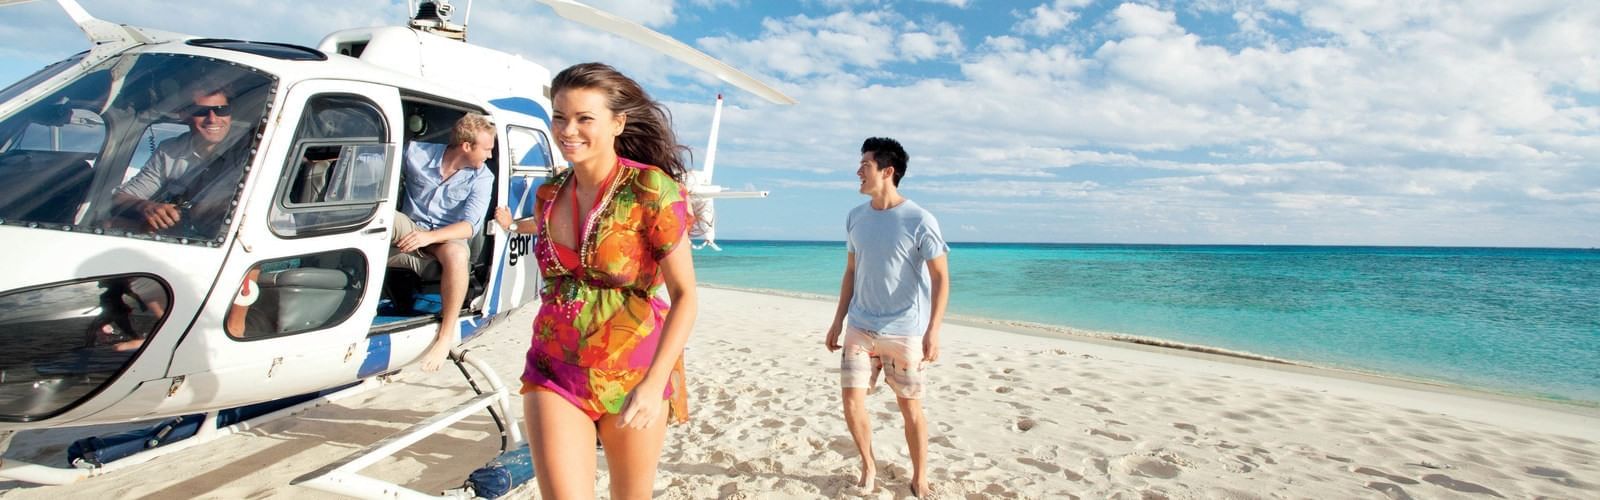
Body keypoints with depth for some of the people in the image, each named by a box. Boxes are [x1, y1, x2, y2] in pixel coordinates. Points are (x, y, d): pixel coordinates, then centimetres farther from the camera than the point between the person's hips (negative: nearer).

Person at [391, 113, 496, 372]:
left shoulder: (482, 178, -6)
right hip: (409, 230, 1)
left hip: (447, 238, -1)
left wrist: (430, 236, -32)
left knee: (455, 254, -39)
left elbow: (470, 226, -16)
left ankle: (447, 334, -29)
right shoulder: (417, 152, -3)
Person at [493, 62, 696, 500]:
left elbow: (684, 294, -18)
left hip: (635, 375, -3)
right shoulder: (549, 194, 2)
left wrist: (655, 383, -26)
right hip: (555, 373, 3)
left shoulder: (651, 189, -15)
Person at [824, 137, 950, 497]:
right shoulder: (856, 218, 5)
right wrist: (838, 319, 11)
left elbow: (941, 278, -10)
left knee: (910, 407, 6)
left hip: (905, 332, -4)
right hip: (860, 329, 4)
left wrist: (933, 330, -18)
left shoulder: (919, 221, -11)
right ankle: (868, 465, 25)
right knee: (852, 403, 1)